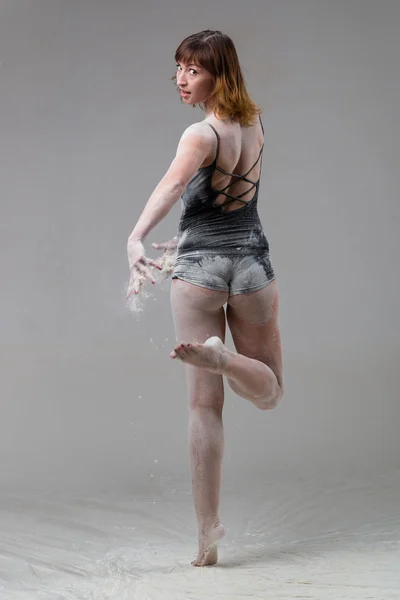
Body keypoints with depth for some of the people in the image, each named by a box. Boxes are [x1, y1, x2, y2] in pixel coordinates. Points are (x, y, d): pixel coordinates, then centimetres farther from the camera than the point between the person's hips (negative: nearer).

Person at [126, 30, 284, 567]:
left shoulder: (201, 134, -14)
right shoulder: (254, 123, 6)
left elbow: (173, 184, -36)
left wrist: (137, 237, -50)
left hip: (199, 266, -4)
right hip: (252, 260, 4)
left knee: (204, 405, 2)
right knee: (269, 392, 17)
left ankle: (208, 534, 0)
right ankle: (220, 356, -20)